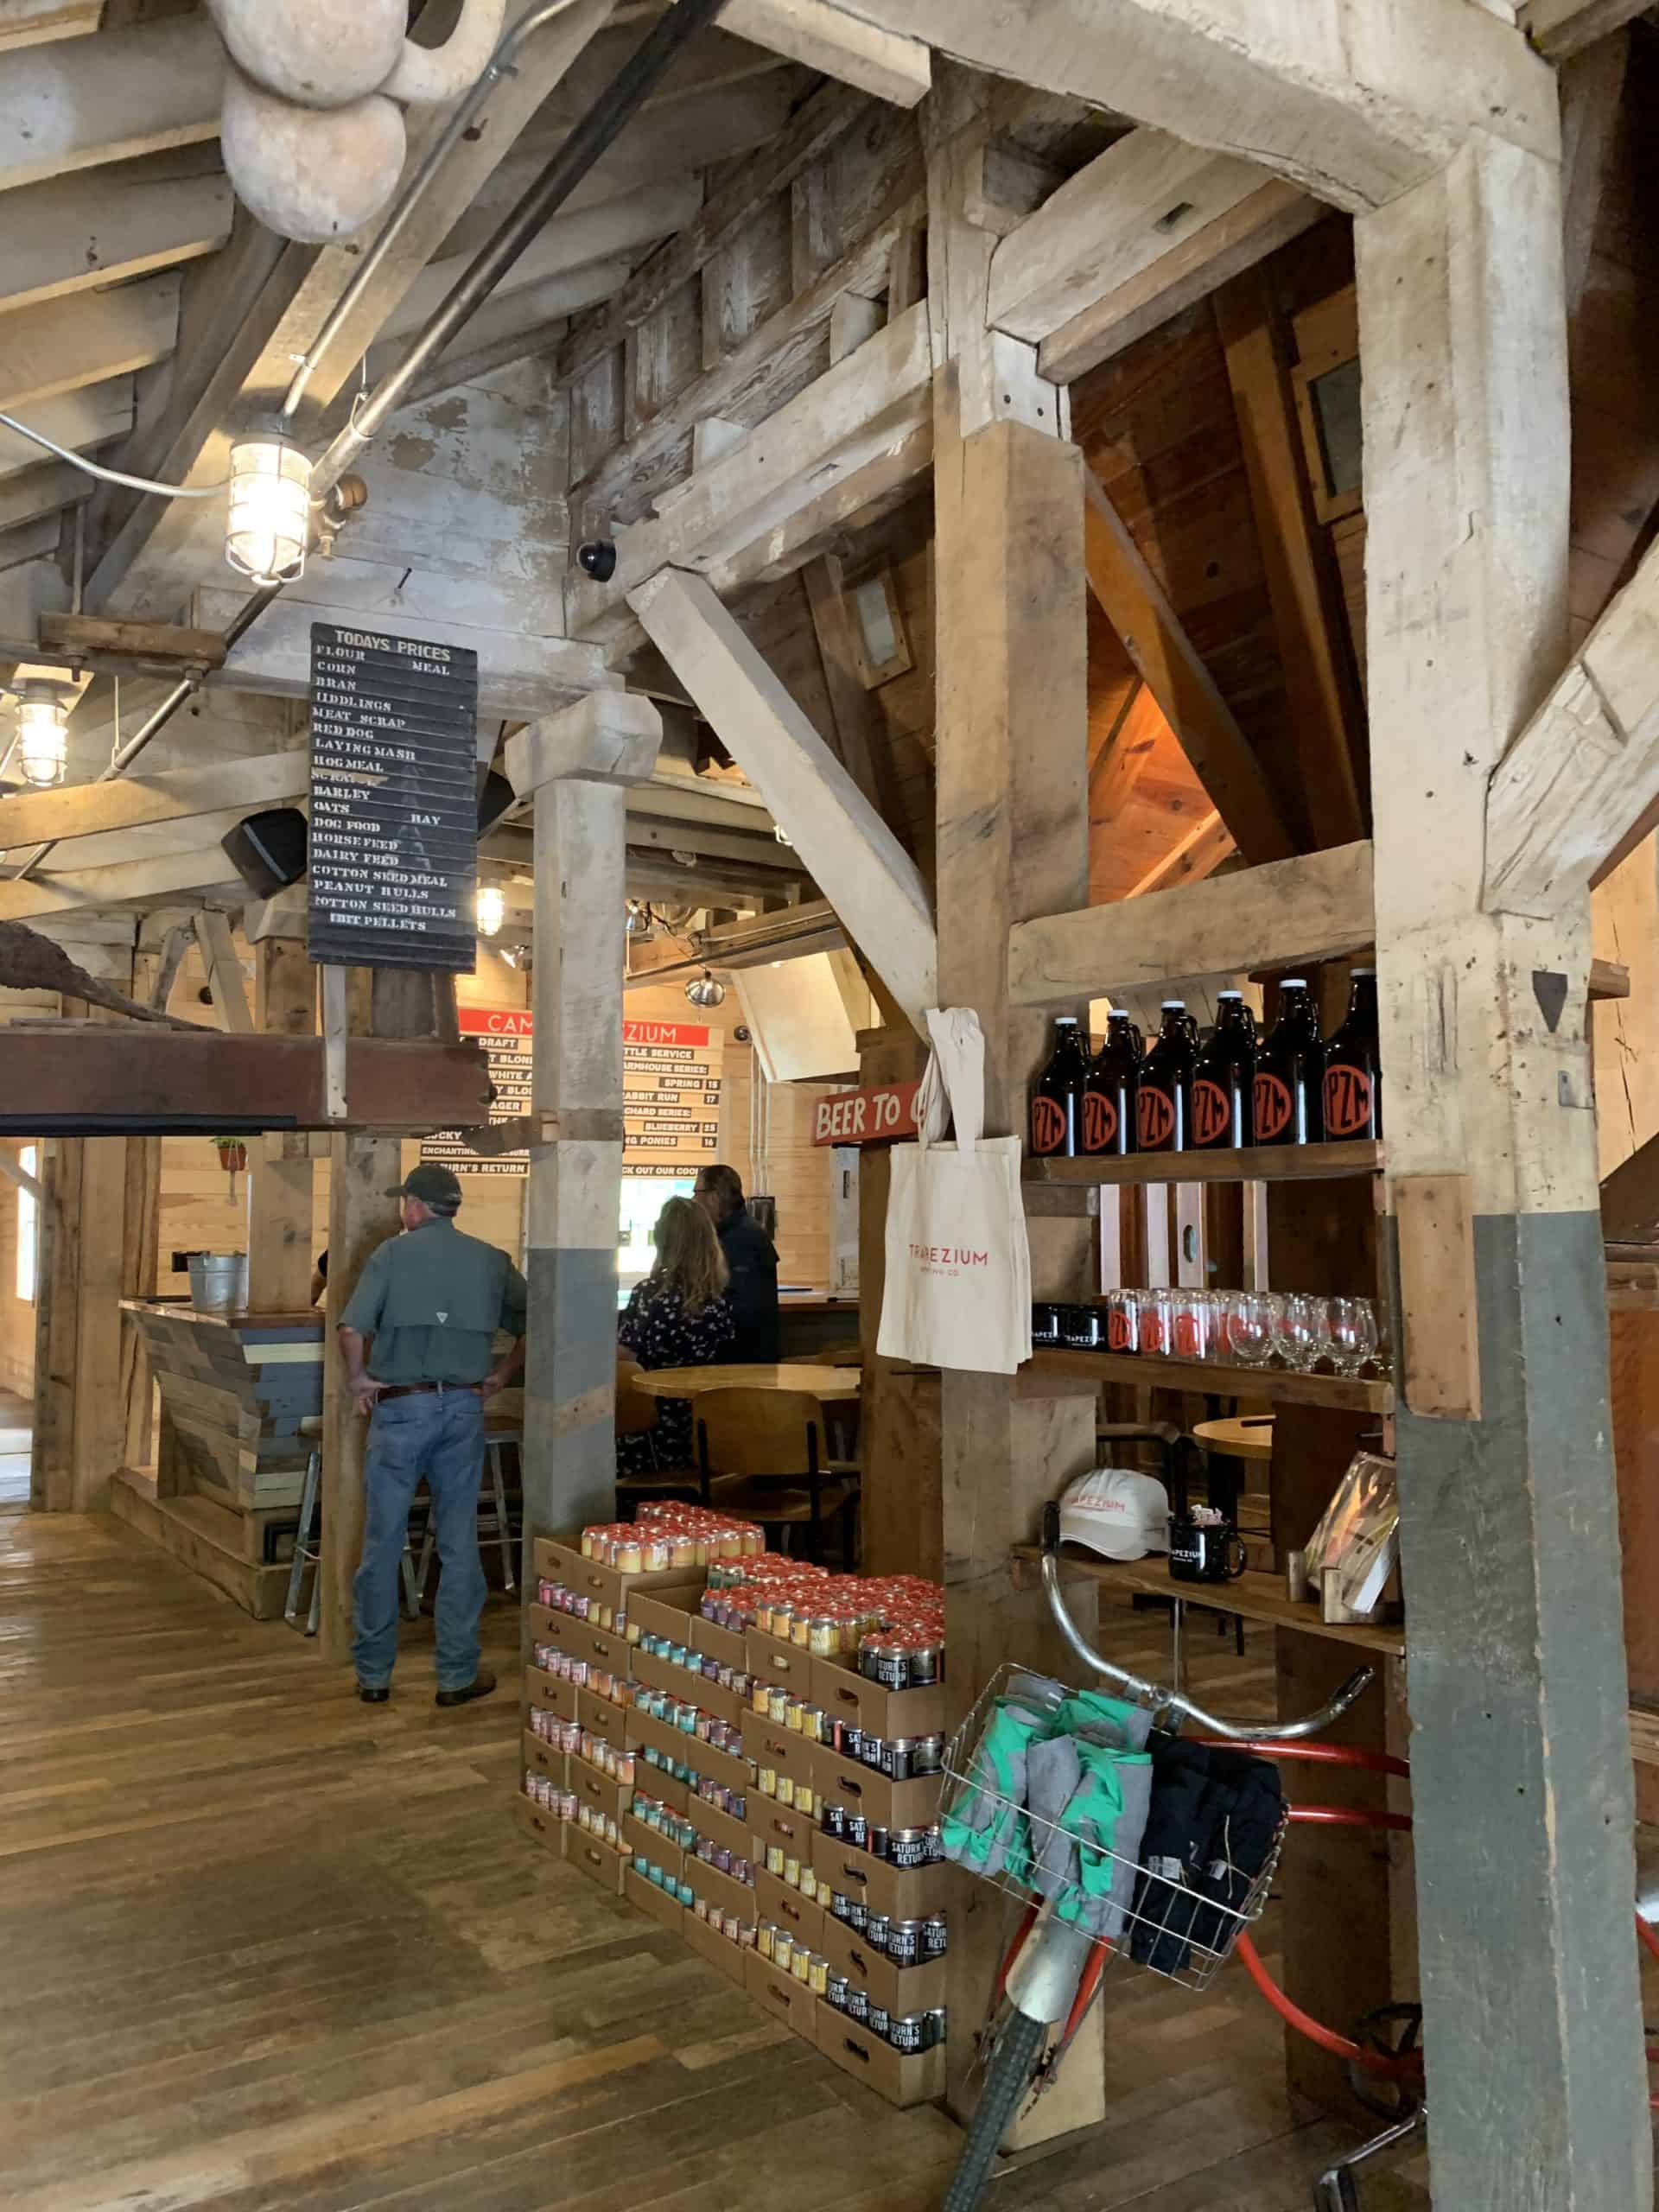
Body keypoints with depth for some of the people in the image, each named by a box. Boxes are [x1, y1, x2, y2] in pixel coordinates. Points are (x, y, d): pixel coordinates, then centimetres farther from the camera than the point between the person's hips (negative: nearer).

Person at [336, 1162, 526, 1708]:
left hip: (401, 1406, -2)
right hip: (464, 1407, 2)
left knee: (383, 1543, 8)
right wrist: (501, 1374, 14)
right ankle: (458, 1674, 13)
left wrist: (358, 1378, 2)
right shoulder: (491, 1259, 6)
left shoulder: (393, 1252, -3)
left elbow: (351, 1328, -13)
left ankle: (373, 1674, 17)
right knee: (459, 1544, 8)